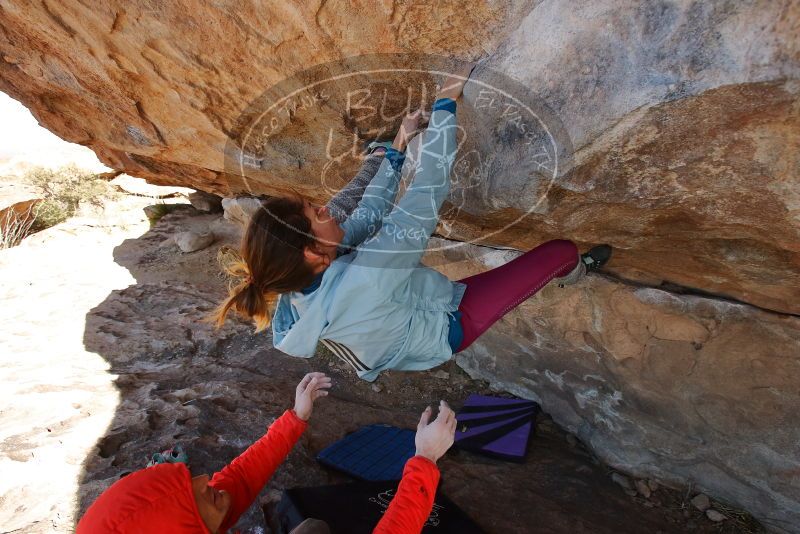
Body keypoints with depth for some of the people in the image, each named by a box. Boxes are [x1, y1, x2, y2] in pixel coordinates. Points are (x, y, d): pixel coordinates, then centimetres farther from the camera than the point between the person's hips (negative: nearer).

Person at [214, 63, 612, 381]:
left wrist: (397, 149, -5)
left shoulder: (299, 291, -18)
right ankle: (572, 272, 37)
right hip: (449, 326, -7)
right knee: (560, 250, -3)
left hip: (423, 310, 7)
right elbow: (426, 192, -38)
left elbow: (368, 213, -9)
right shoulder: (365, 278, -44)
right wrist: (445, 105, -29)